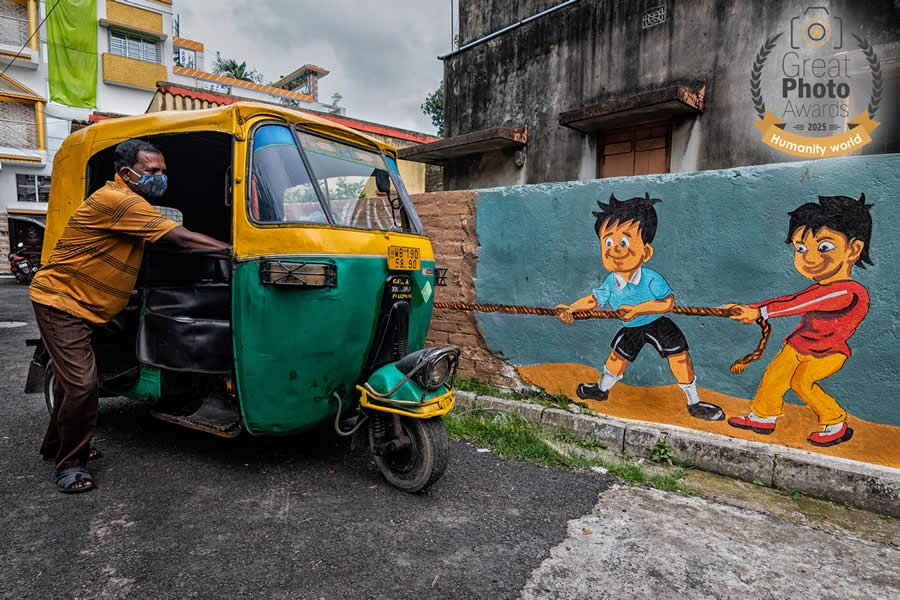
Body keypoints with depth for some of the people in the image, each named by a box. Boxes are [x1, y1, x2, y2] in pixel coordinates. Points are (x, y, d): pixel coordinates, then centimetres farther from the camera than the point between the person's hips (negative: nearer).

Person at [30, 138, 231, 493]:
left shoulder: (133, 205, 11)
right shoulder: (117, 201, -23)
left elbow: (172, 243, 9)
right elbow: (183, 239, -26)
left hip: (80, 306, 11)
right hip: (60, 301, -11)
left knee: (73, 376, 21)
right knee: (81, 382, -13)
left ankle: (55, 446, 39)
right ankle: (69, 464, 4)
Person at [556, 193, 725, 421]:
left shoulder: (651, 279, -31)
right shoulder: (610, 283, -16)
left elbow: (667, 301, -35)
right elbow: (594, 299, -3)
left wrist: (638, 309, -43)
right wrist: (570, 308, -13)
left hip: (658, 325, -4)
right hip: (631, 330, 4)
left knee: (678, 355, -6)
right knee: (618, 354, 15)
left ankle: (694, 403, 11)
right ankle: (601, 389, 39)